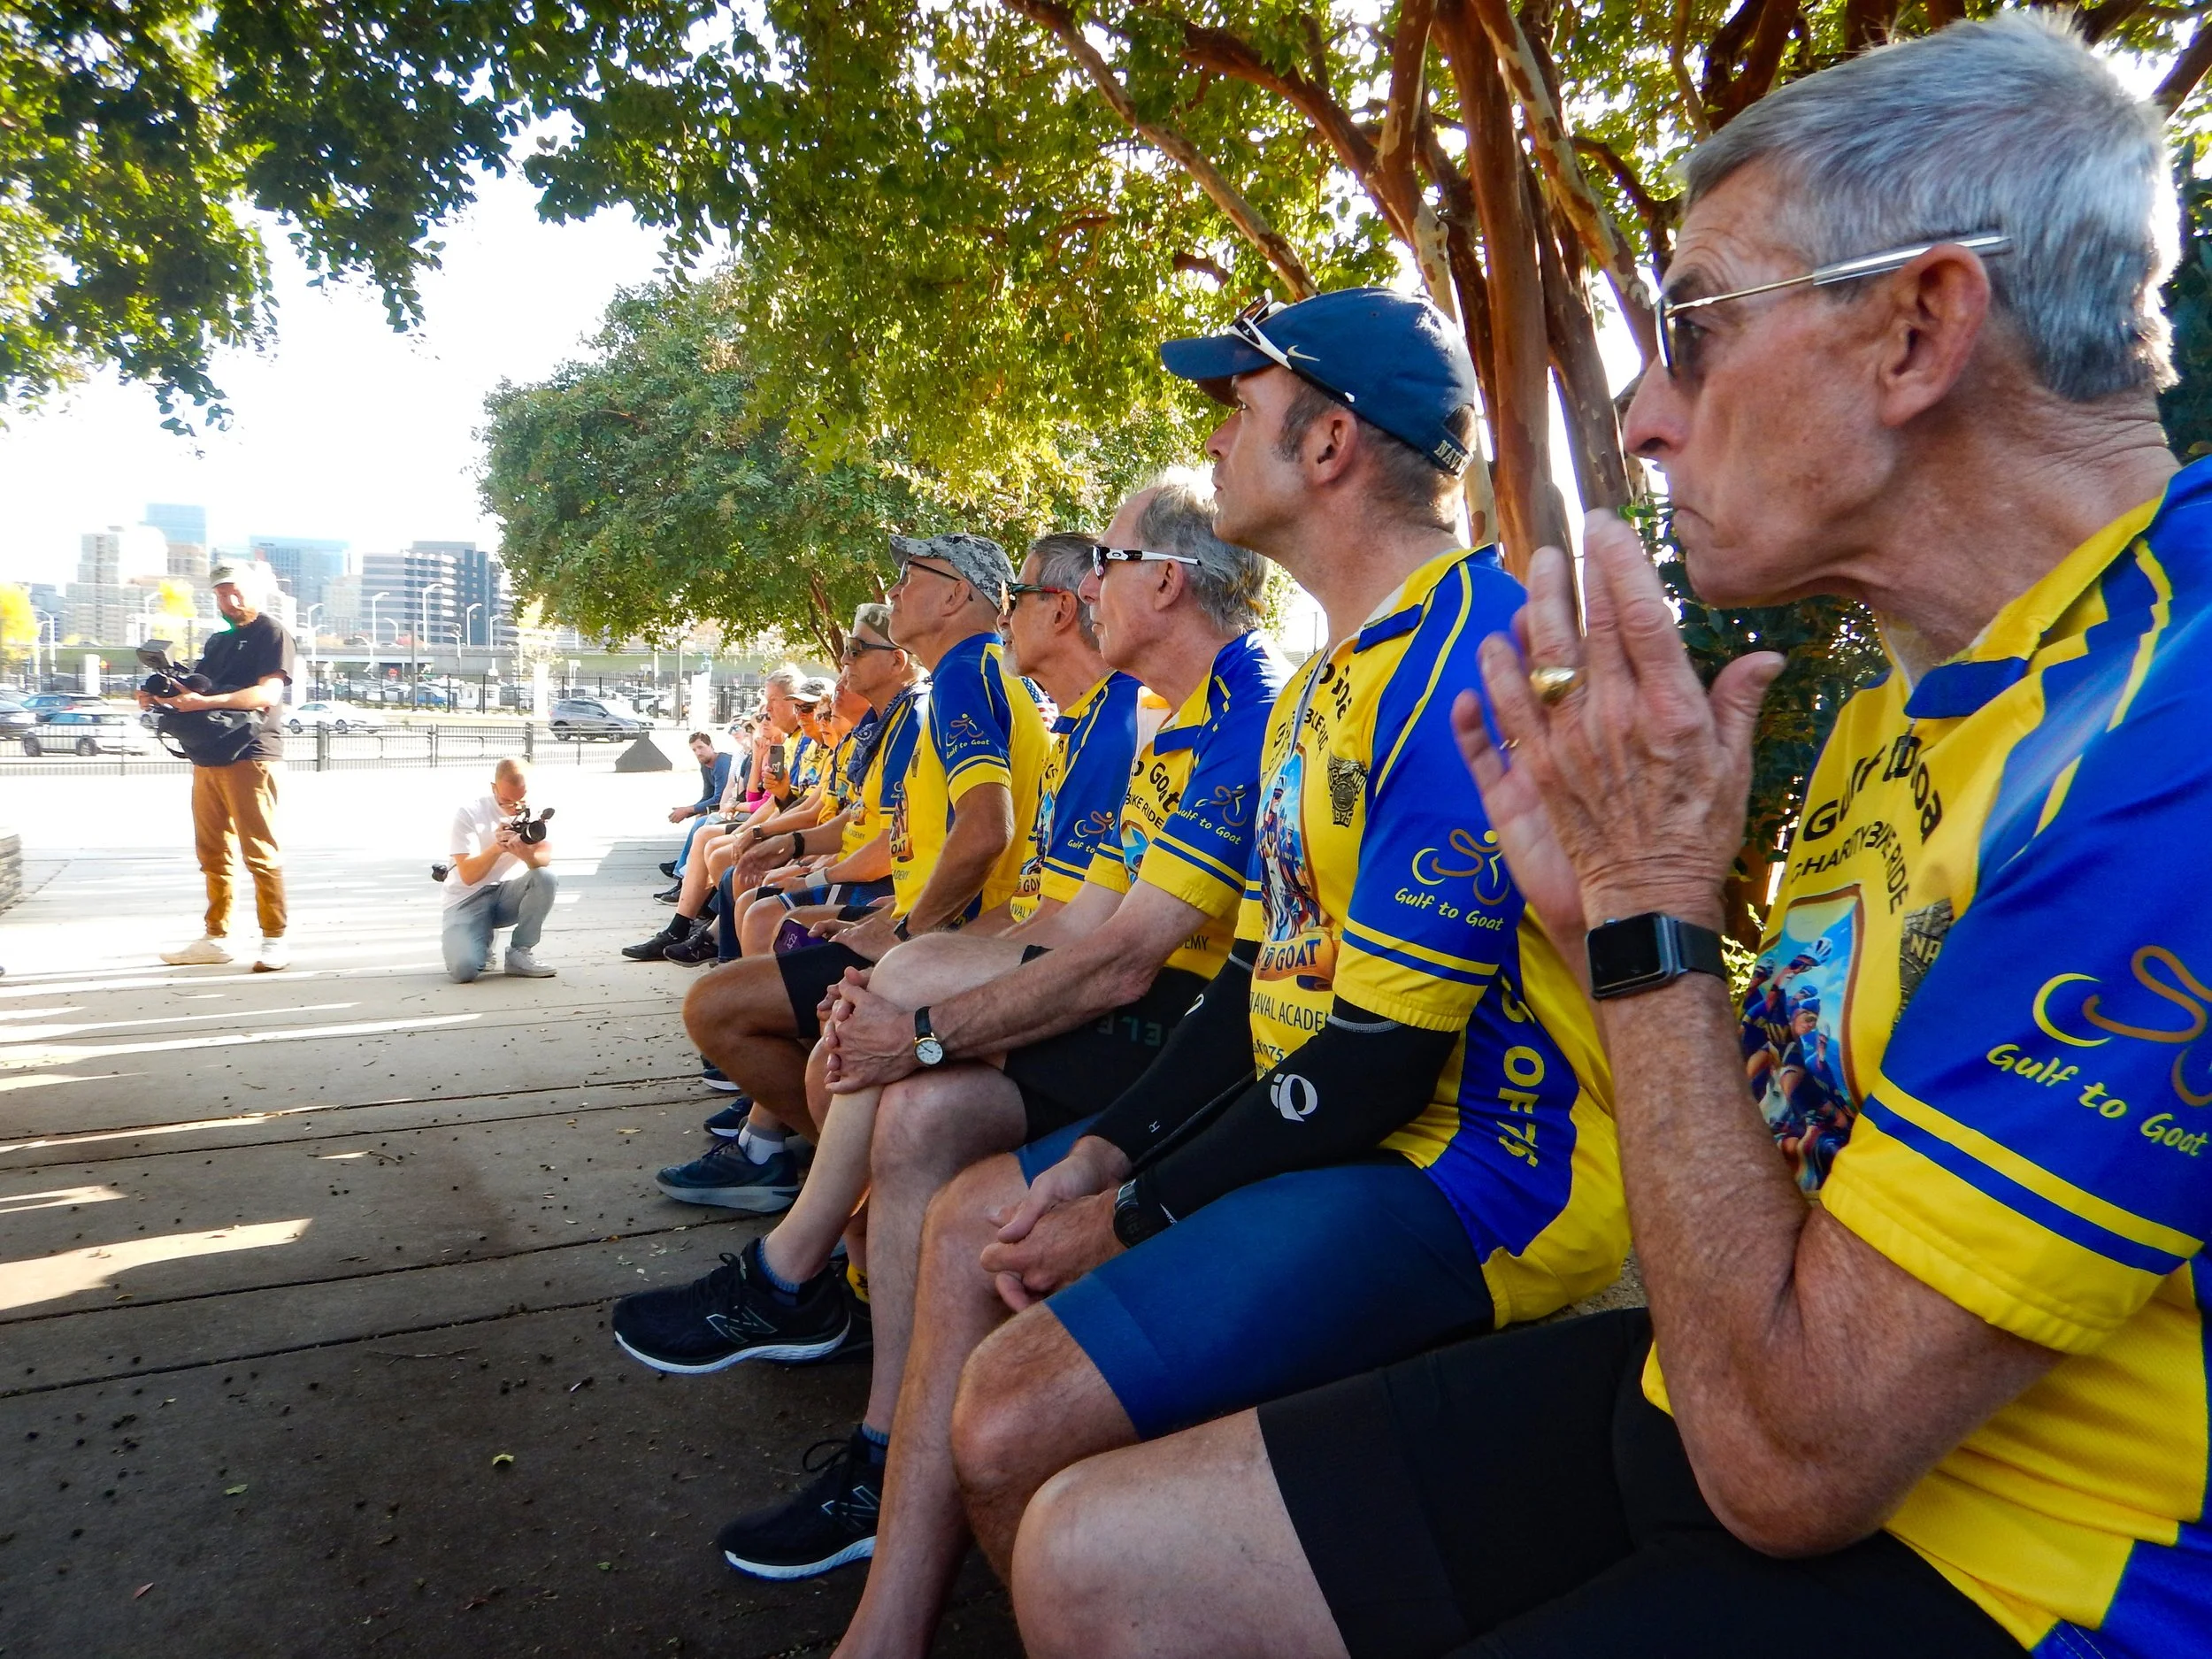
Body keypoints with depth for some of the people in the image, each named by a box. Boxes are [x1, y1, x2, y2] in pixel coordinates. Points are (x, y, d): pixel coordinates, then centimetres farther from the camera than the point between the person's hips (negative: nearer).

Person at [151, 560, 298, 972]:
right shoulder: (217, 642, 23)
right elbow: (197, 690, 27)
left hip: (251, 756, -8)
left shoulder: (272, 633, -3)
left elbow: (268, 694, -16)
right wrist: (162, 698, 5)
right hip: (208, 756, 8)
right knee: (212, 853, 10)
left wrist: (203, 702, -25)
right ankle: (216, 938, 17)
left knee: (259, 852, -8)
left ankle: (275, 941, -5)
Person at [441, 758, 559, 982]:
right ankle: (481, 942, 11)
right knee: (463, 969, -28)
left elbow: (545, 859, -21)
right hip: (468, 899, -3)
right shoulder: (470, 814, -13)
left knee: (547, 879, -30)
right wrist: (496, 848, -37)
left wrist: (528, 855, -45)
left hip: (510, 893, 3)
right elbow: (468, 875, -20)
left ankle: (520, 954, -12)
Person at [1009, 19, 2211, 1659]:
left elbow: (1792, 1450, -25)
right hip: (1753, 1400, 7)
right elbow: (1773, 1144, 9)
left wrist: (1656, 909, -20)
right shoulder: (1911, 704, 5)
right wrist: (1613, 907, -5)